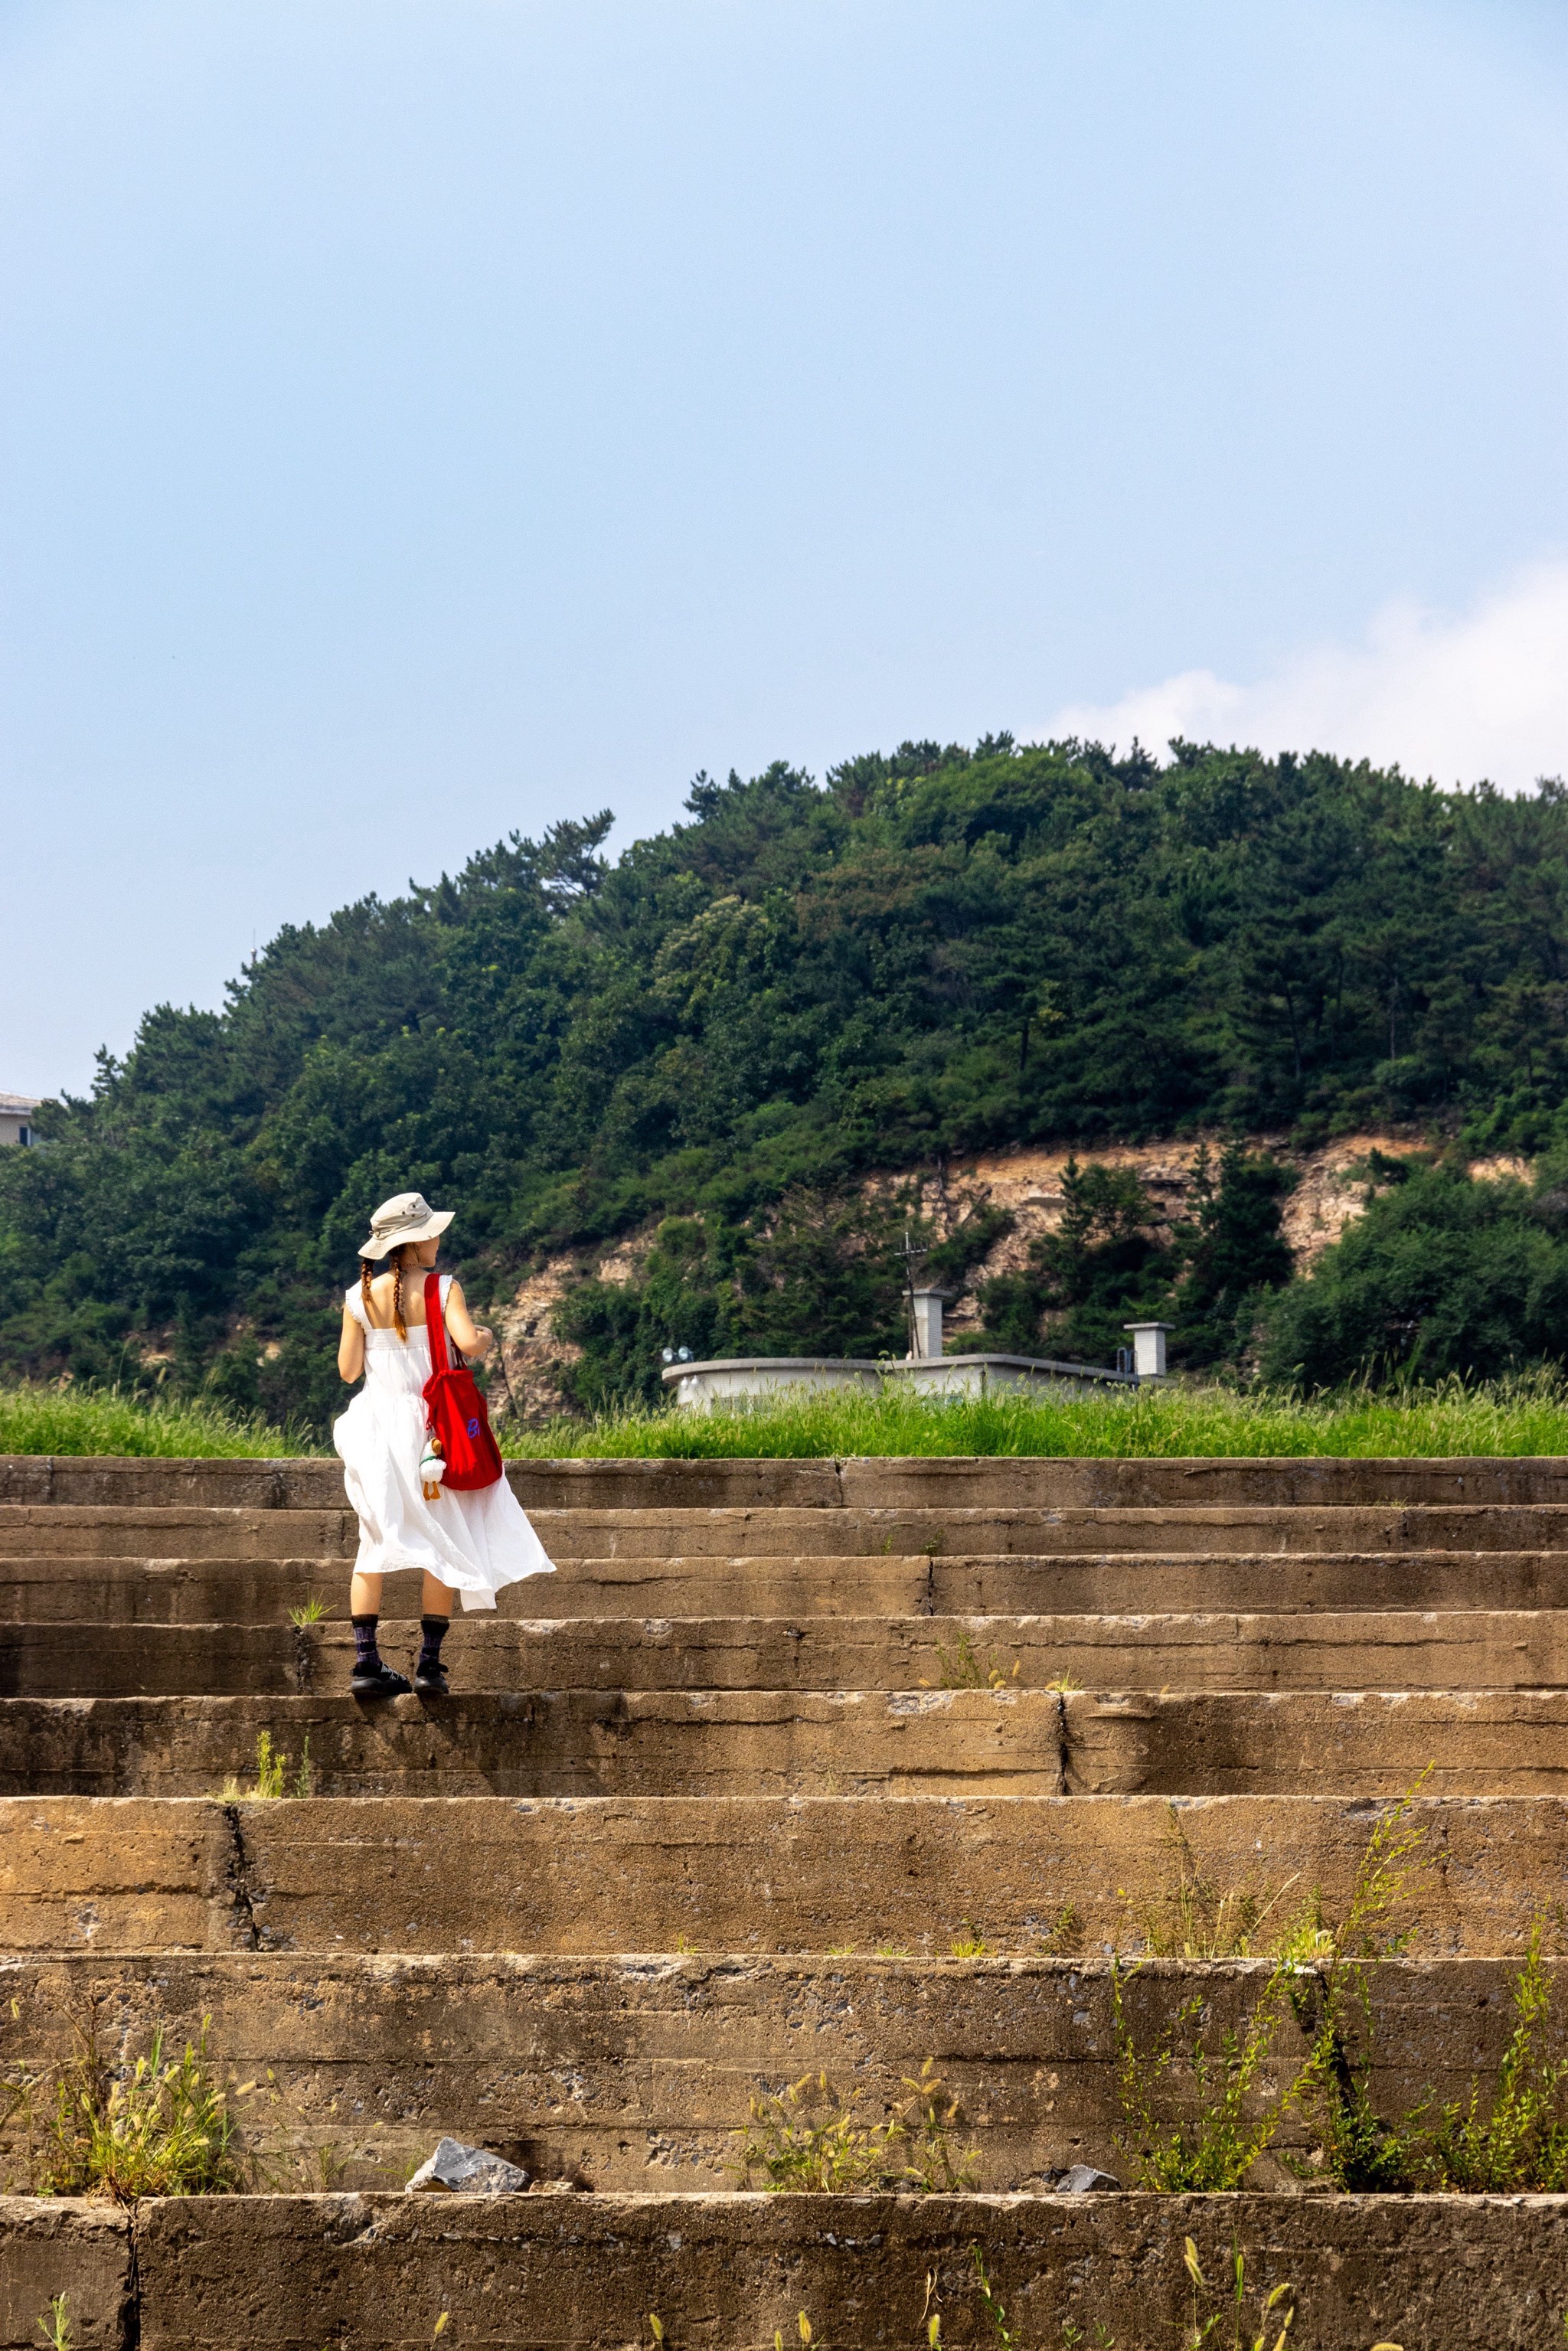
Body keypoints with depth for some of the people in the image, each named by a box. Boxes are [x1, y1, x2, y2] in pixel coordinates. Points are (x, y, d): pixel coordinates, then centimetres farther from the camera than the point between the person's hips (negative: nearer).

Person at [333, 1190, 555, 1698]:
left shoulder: (360, 1297, 2)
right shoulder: (442, 1288, -8)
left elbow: (348, 1368, 3)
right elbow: (468, 1343, -21)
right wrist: (486, 1340, 1)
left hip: (377, 1422, 3)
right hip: (428, 1424, -3)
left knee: (376, 1541, 9)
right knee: (442, 1545, 6)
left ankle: (365, 1662, 2)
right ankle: (429, 1664, 1)